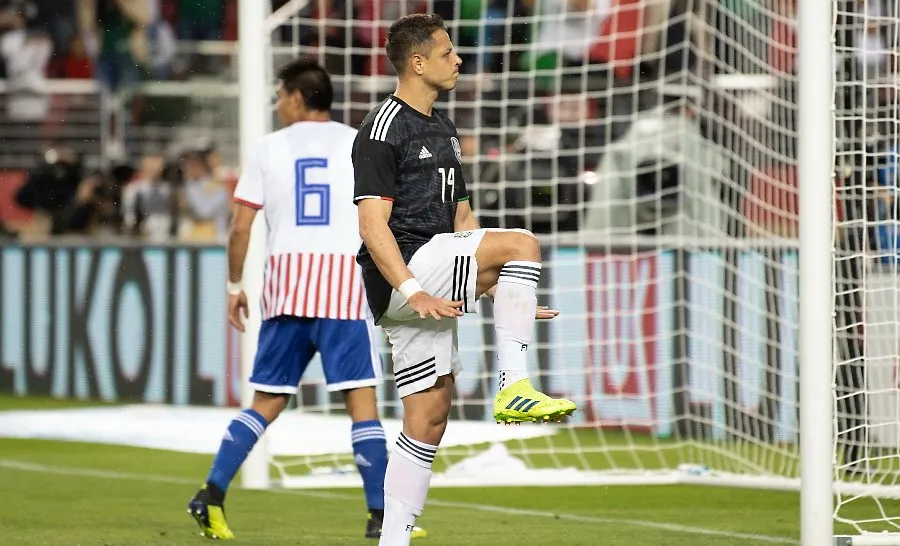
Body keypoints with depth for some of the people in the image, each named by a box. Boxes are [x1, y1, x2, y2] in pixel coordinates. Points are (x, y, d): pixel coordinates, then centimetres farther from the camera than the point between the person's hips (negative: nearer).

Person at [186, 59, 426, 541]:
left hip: (285, 287, 2)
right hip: (345, 282, -2)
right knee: (361, 399, -3)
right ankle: (380, 515, -7)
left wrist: (234, 286, 16)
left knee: (267, 403, 11)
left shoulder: (270, 148, 8)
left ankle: (212, 496, 3)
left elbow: (240, 226, 5)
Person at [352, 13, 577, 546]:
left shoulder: (442, 129, 21)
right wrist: (412, 291, -26)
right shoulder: (385, 128, -8)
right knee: (522, 242, -21)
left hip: (429, 285, 9)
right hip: (401, 275, -9)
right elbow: (373, 225, -16)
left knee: (428, 421, 5)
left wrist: (510, 294, 22)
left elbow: (462, 218, 27)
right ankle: (515, 387, -24)